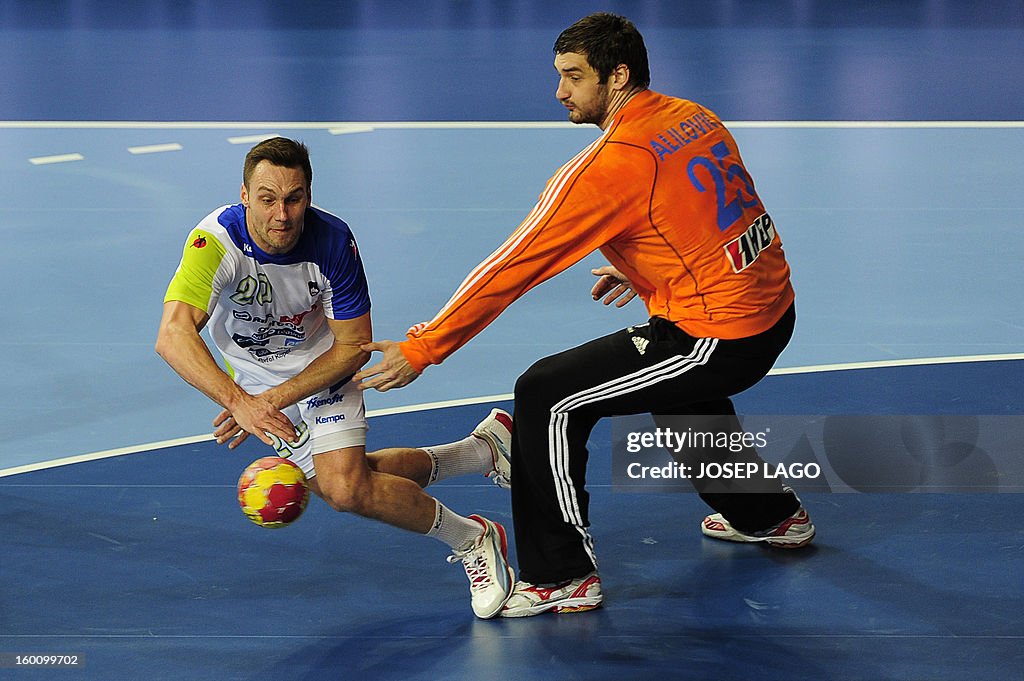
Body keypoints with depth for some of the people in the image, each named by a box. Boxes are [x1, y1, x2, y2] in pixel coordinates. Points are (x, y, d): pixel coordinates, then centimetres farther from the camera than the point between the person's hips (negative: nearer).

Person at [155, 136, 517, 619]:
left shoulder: (333, 241, -28)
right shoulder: (218, 242, -34)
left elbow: (353, 345, -19)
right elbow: (173, 337, -48)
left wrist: (273, 400, -30)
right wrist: (240, 401, -61)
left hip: (322, 370, -2)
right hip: (254, 379, 2)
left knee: (345, 487, -22)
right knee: (342, 484, 9)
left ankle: (473, 541, -2)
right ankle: (482, 450, 29)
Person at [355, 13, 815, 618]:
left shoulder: (611, 164, -19)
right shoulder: (695, 118, 6)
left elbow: (516, 267, -18)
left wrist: (423, 349, -14)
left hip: (718, 335, -9)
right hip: (774, 309, 9)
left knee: (548, 397, -7)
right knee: (677, 388, 38)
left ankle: (562, 578, 0)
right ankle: (770, 513, 53)